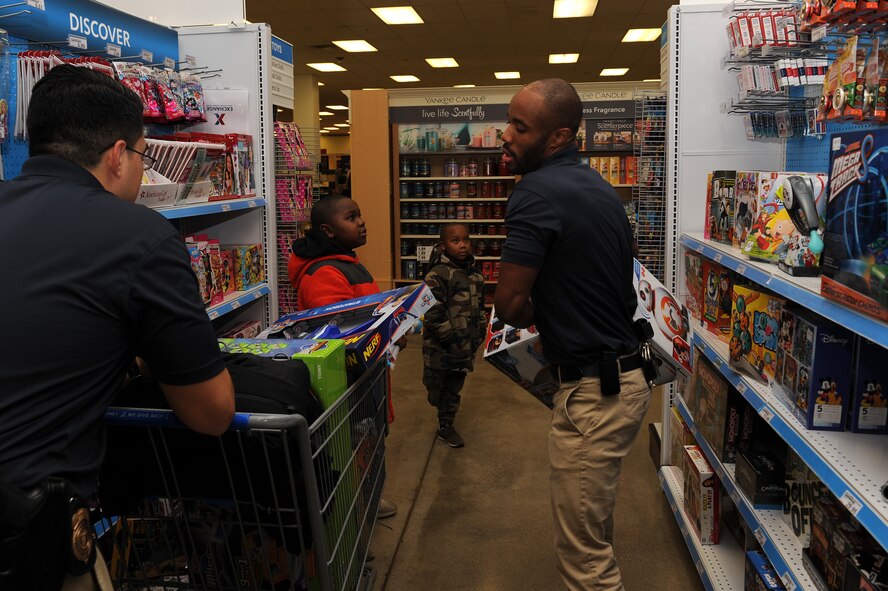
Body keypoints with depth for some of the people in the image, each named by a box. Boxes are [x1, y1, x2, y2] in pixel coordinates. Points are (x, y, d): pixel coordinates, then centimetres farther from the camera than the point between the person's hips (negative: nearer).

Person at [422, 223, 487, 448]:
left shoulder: (475, 273, 7)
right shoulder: (437, 274, -17)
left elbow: (479, 306, 18)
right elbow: (433, 315, -21)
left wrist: (481, 332, 9)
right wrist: (453, 340, -19)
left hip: (465, 347, 6)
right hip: (440, 347, -6)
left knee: (454, 389, 16)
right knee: (436, 386, 8)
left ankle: (445, 427, 31)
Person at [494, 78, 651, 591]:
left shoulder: (537, 193, -19)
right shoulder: (594, 185, 10)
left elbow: (510, 305, -19)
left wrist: (532, 315, 1)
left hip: (593, 390, -10)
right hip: (622, 376, 10)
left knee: (584, 550, 5)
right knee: (593, 532, 25)